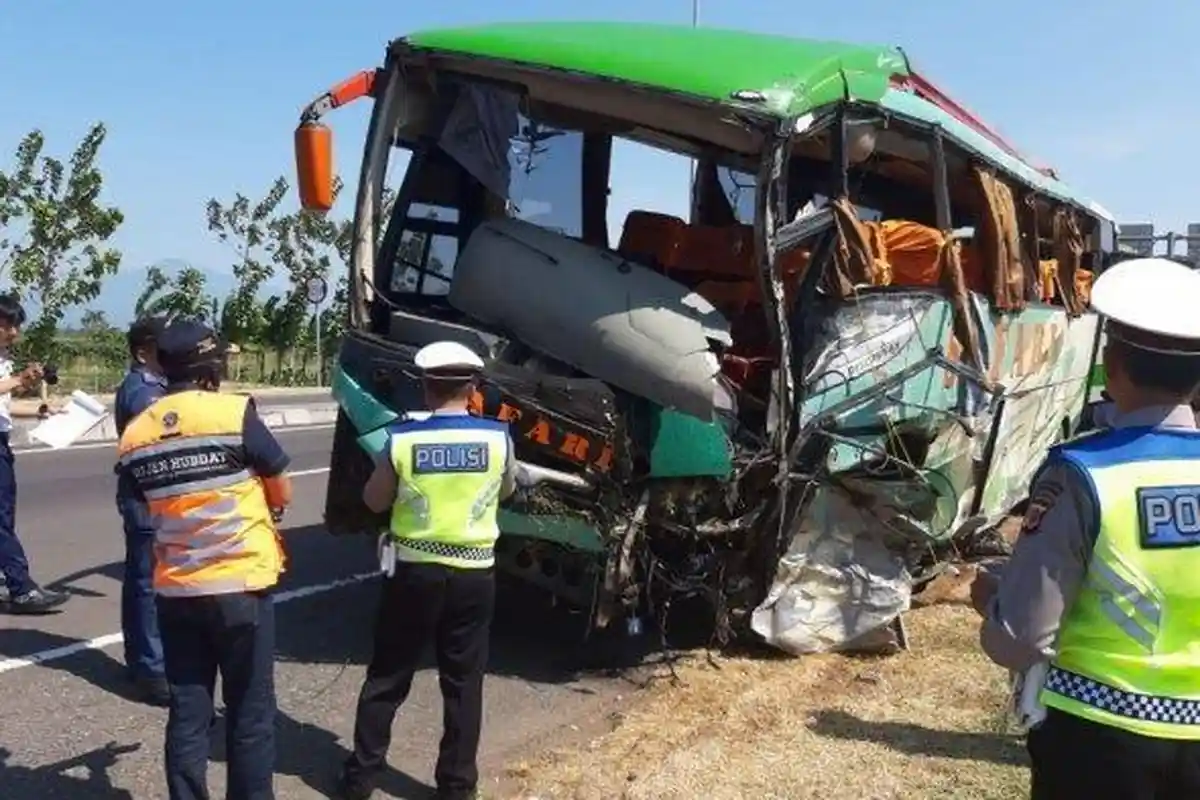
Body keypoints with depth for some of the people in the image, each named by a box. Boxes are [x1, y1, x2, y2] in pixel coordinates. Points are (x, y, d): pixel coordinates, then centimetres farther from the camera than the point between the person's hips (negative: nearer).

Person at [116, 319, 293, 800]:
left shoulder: (134, 436, 3)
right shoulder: (234, 413, -11)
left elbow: (151, 504, 11)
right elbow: (283, 494, -3)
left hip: (175, 591, 5)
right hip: (241, 585, -4)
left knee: (187, 713, 13)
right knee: (250, 713, 6)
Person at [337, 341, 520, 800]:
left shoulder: (401, 439, -10)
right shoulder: (497, 437, -7)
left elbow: (374, 501, 4)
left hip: (414, 571, 0)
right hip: (473, 574, 1)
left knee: (387, 677, 13)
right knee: (463, 682, 11)